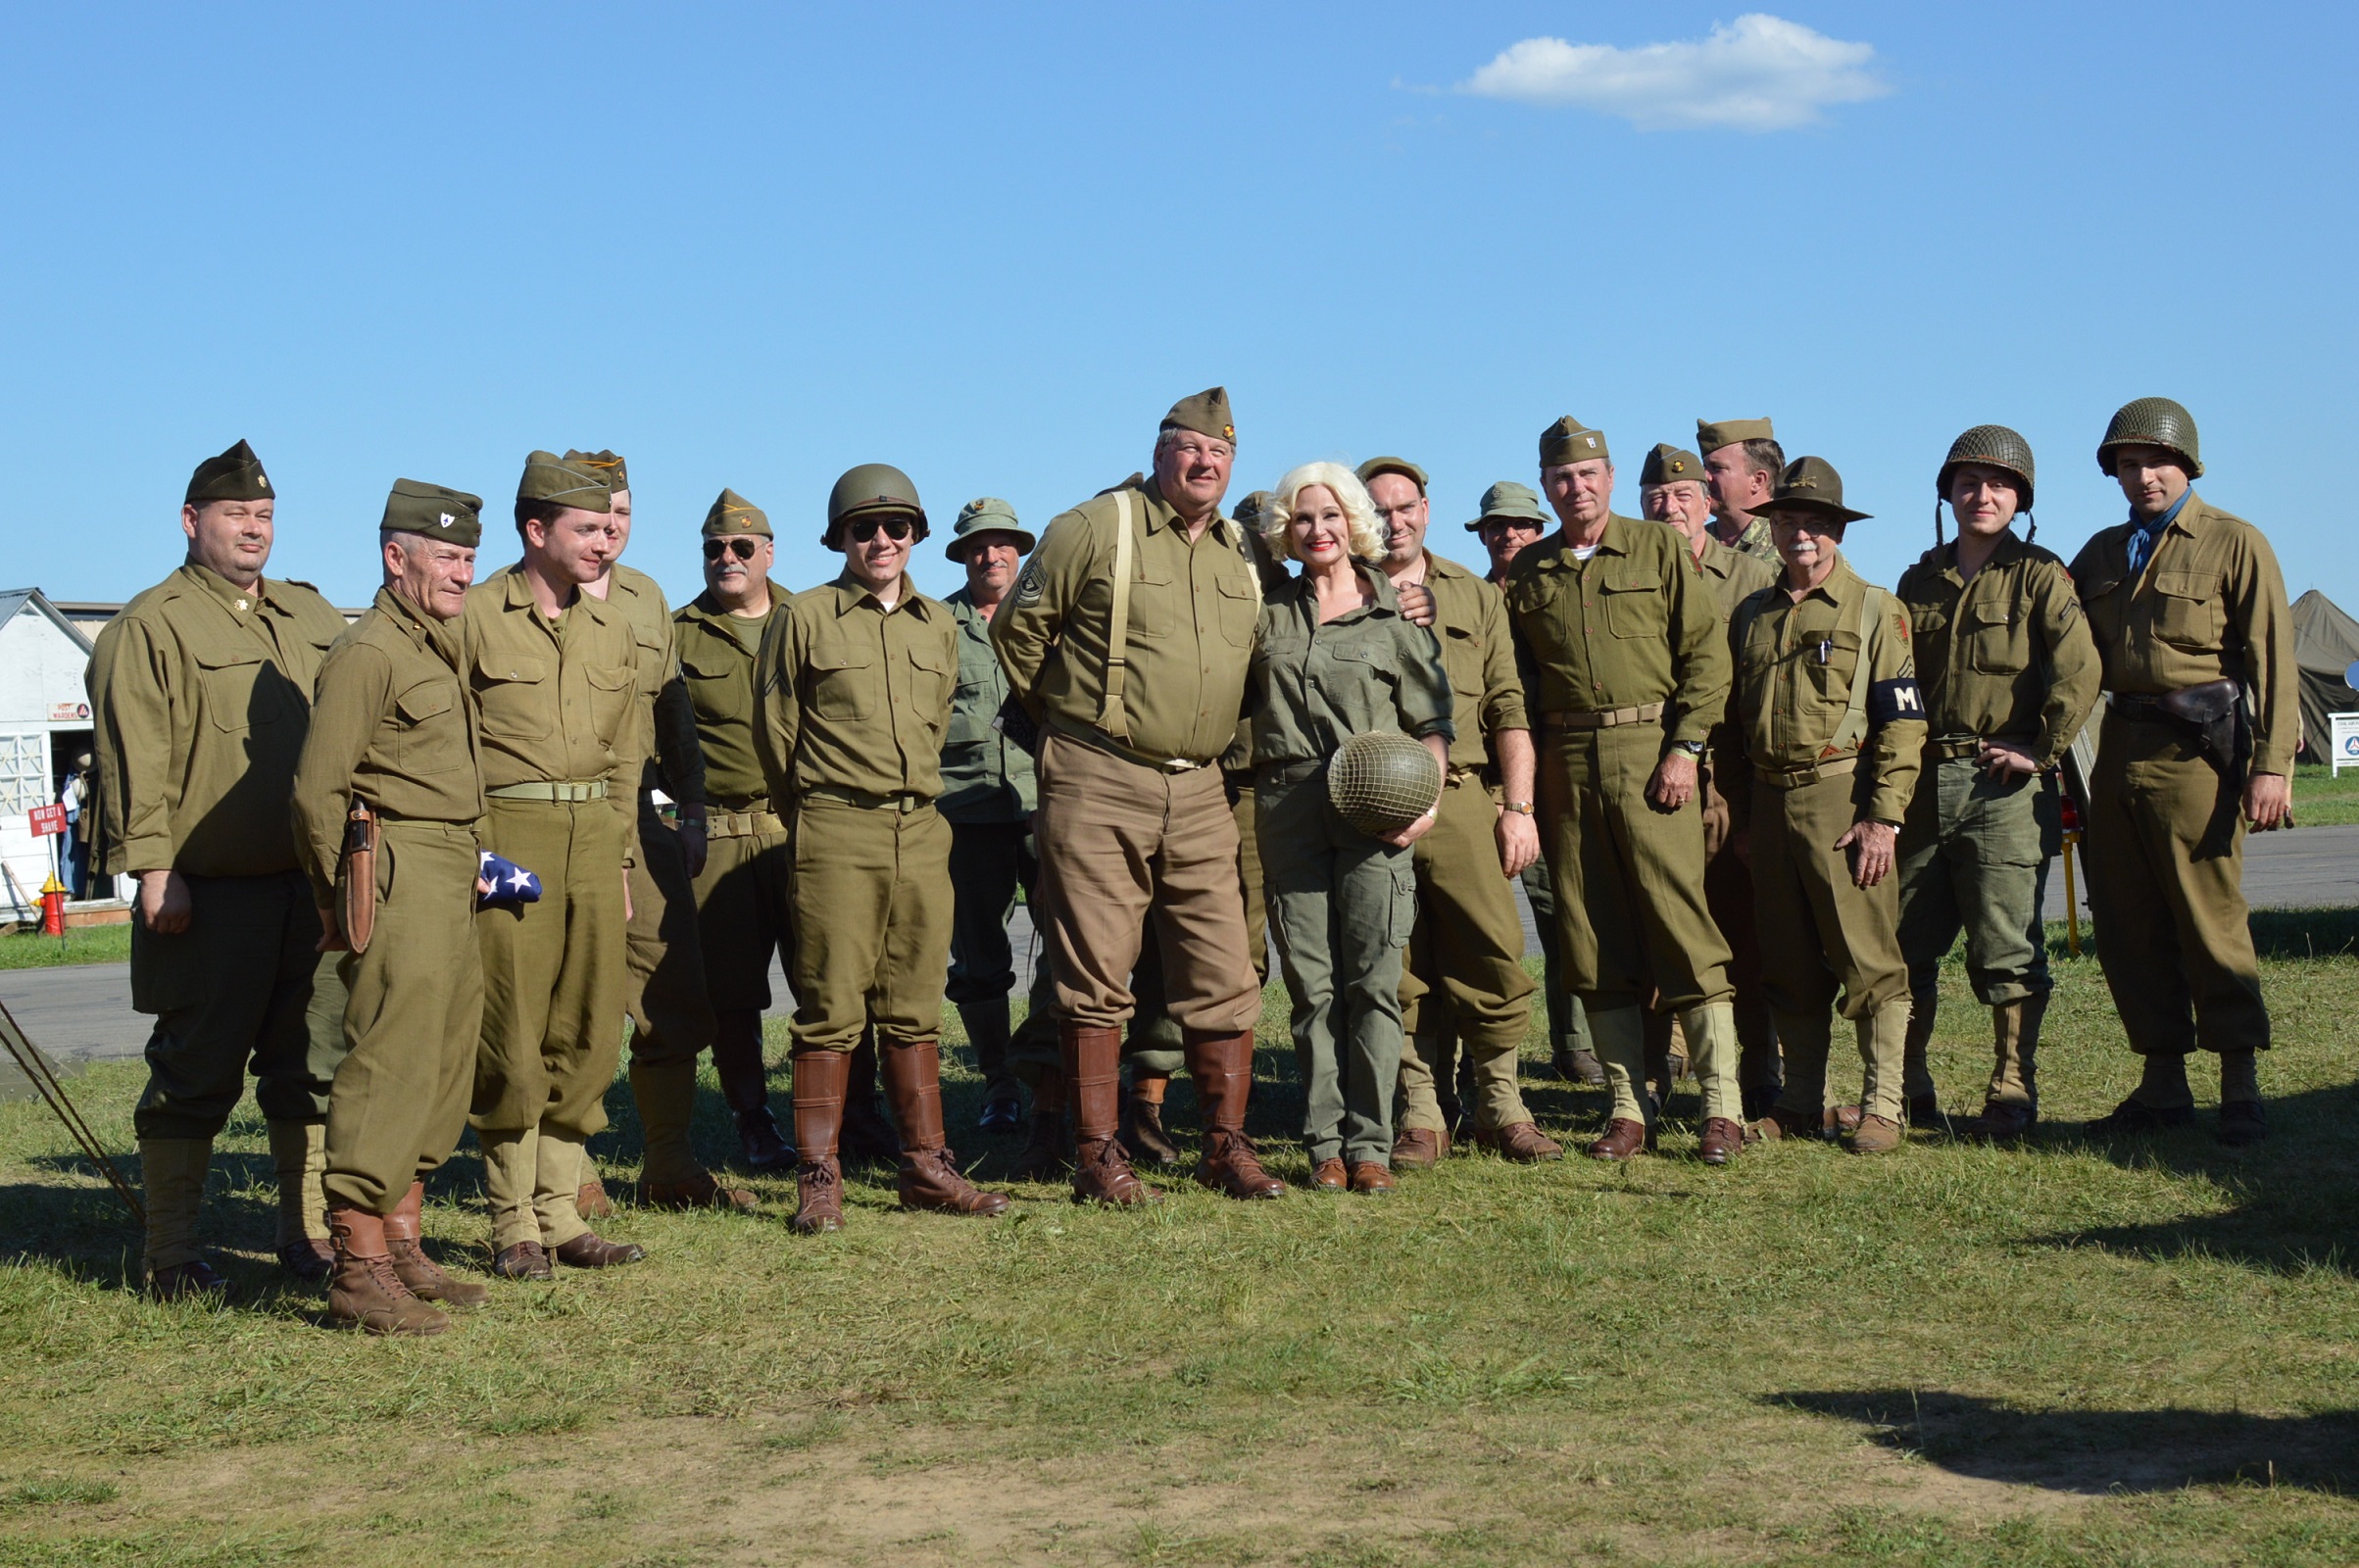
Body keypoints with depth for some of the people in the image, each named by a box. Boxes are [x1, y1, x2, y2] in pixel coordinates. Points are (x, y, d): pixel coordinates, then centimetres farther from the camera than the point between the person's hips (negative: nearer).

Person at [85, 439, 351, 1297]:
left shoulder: (312, 616, 16)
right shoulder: (149, 628, -3)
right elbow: (135, 763, -10)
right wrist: (152, 866, -17)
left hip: (311, 888, 6)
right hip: (208, 898, -6)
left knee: (312, 1068, 10)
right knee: (196, 1073, -1)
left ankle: (309, 1234, 19)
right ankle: (172, 1252, 7)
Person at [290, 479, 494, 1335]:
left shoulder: (438, 650, 19)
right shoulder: (367, 652, -10)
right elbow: (318, 790, -14)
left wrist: (474, 865, 17)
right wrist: (345, 902, -11)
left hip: (450, 882, 10)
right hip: (398, 872, -10)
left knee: (443, 1070, 13)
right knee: (390, 1064, -11)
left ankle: (402, 1247, 21)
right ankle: (359, 1271, -10)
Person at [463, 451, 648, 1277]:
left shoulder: (613, 629, 15)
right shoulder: (475, 617, -3)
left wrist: (622, 861, 15)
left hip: (594, 838, 6)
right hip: (507, 837, -5)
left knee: (586, 1033, 6)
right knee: (511, 1038, -3)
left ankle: (560, 1211, 14)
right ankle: (514, 1223, 5)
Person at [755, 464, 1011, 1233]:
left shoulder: (939, 624, 13)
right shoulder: (805, 619, -1)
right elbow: (775, 731, 5)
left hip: (922, 831, 4)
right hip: (836, 834, -4)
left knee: (914, 1009, 9)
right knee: (830, 1010, -3)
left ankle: (925, 1167, 15)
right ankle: (818, 1178, 1)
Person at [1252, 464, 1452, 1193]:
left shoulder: (1395, 611, 7)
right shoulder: (1269, 613, 14)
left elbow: (1433, 720, 6)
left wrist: (1430, 797, -8)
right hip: (1288, 806, 2)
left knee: (1373, 981, -6)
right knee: (1312, 984, 1)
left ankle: (1369, 1143, -1)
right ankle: (1323, 1143, 6)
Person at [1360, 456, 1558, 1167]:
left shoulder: (1475, 596, 15)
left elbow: (1508, 708, 9)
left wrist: (1517, 806, 0)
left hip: (1463, 797, 1)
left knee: (1494, 954, -6)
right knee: (1400, 968, 0)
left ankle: (1501, 1107, 5)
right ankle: (1421, 1115, 8)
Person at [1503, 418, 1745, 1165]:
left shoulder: (1659, 551, 3)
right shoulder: (1527, 573, 12)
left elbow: (1707, 654, -1)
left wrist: (1685, 747, -8)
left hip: (1649, 753, -3)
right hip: (1566, 765, 3)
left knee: (1683, 927, -6)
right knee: (1594, 941, 4)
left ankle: (1722, 1107, -2)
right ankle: (1628, 1109, 10)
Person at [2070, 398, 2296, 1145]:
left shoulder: (2236, 543, 0)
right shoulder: (2102, 553, 17)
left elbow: (2271, 657, -5)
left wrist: (2272, 763, -13)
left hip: (2195, 753, -6)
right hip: (2122, 746, 6)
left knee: (2209, 917, -7)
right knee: (2127, 925, 6)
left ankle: (2241, 1089, 0)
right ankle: (2164, 1082, 15)